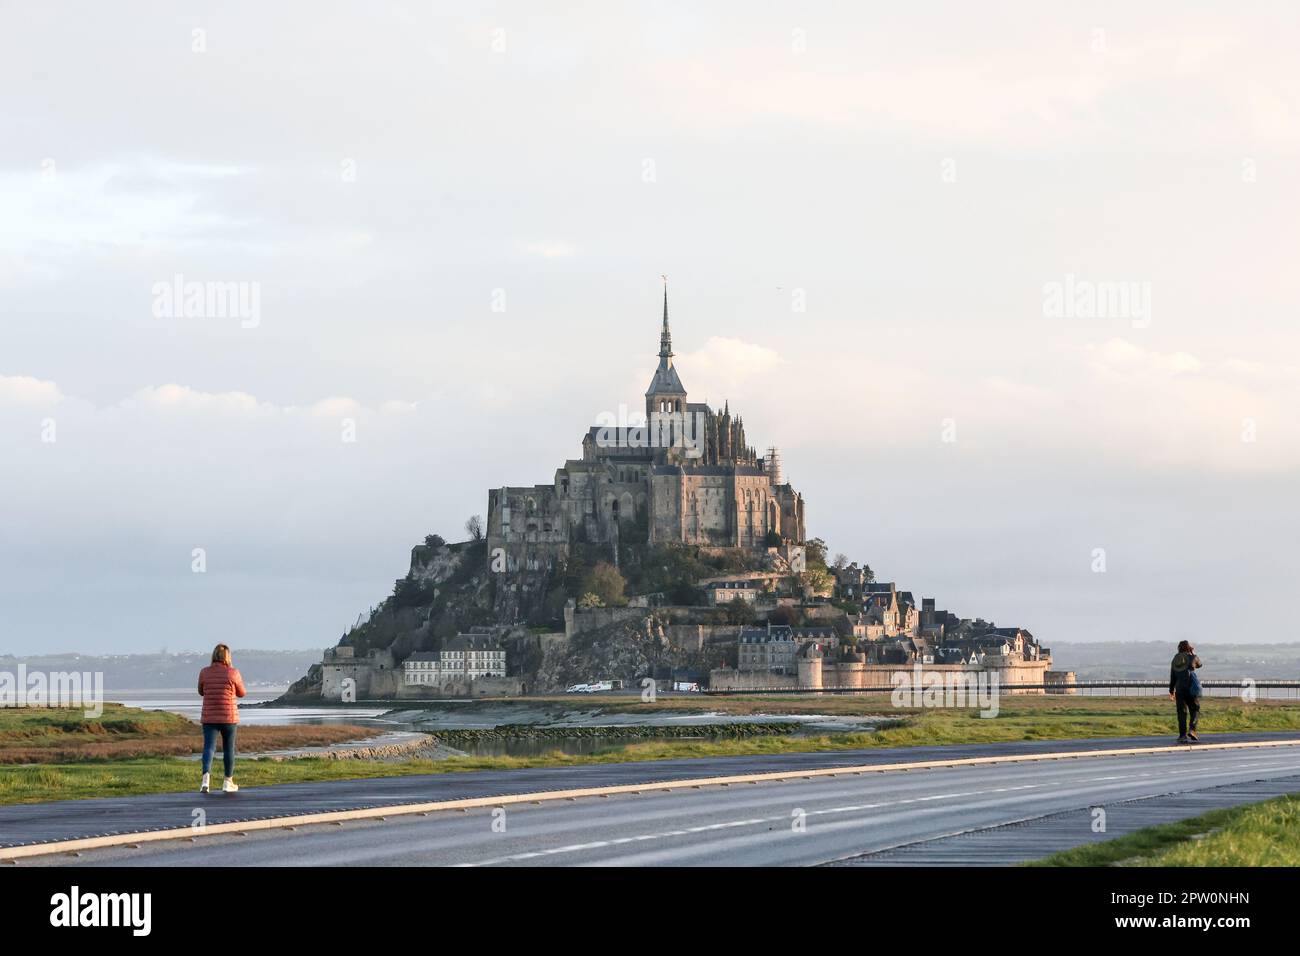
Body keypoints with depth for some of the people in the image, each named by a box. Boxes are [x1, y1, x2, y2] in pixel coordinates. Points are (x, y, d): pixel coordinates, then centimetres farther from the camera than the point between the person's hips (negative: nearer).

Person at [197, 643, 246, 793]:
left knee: (209, 747, -3)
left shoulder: (204, 672, -1)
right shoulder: (233, 673, -7)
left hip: (209, 717, 1)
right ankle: (228, 782, 21)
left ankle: (206, 777, -25)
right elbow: (241, 693, 7)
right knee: (229, 748, 12)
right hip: (229, 717, -1)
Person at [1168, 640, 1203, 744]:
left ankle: (1182, 735, -1)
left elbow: (1172, 677, 10)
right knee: (1195, 711, 7)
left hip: (1179, 689, 3)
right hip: (1192, 688, -3)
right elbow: (1199, 664, 20)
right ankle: (1192, 730, -12)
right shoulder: (1192, 658, -3)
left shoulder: (1175, 660, 7)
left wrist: (1171, 691, 17)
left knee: (1182, 712, 4)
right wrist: (1194, 653, 32)